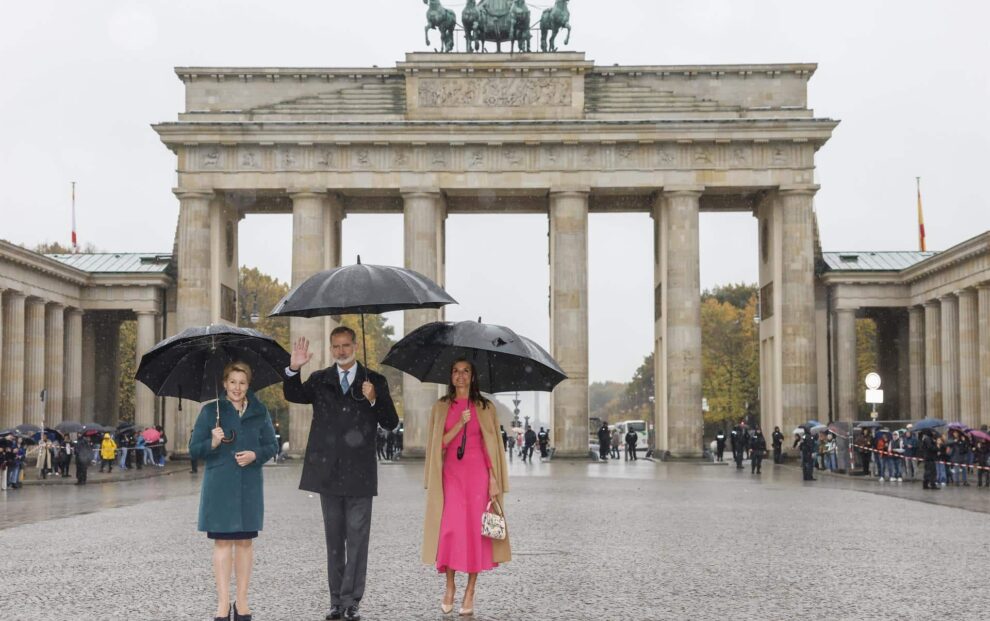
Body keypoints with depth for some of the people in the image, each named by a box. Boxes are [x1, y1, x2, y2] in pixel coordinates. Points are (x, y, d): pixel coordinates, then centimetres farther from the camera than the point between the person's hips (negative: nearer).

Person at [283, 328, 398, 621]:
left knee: (357, 538, -2)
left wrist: (374, 400, -16)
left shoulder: (375, 381, 4)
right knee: (334, 538, 9)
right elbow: (293, 396, -6)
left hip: (359, 472, -2)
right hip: (328, 472, 2)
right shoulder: (320, 380, 9)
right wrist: (293, 369, -22)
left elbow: (391, 423, 1)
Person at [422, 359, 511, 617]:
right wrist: (459, 424, -11)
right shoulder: (441, 408, 10)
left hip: (478, 473, -1)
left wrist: (494, 479, -3)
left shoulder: (485, 407, 7)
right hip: (451, 473, 1)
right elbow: (438, 444, 3)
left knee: (476, 530, -3)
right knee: (450, 528, -10)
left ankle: (470, 593, 4)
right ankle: (450, 587, 6)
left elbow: (492, 446, 5)